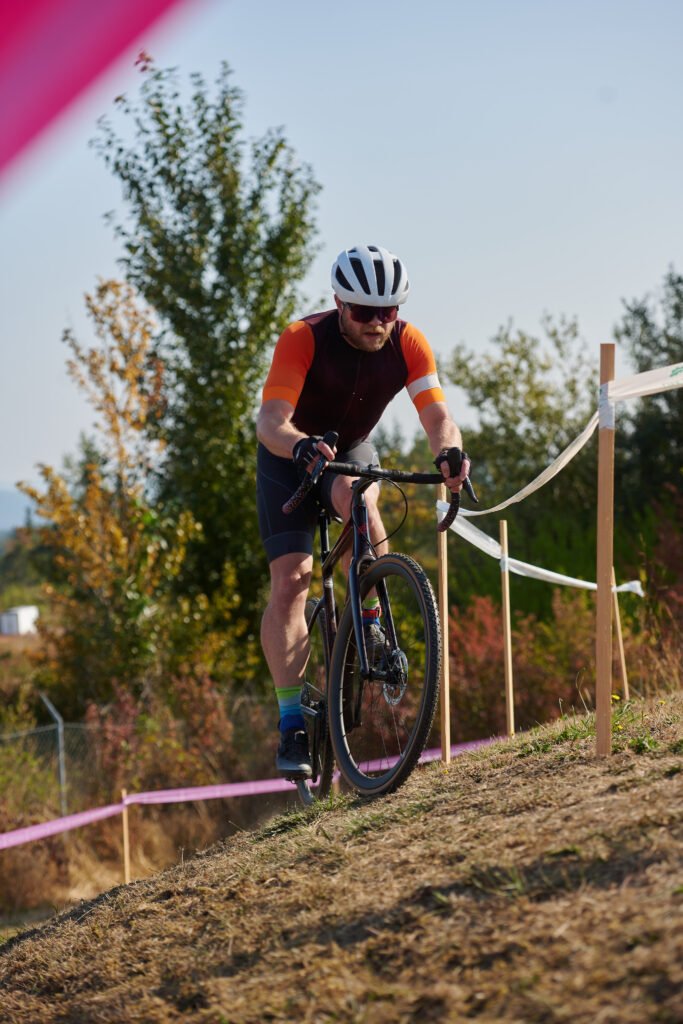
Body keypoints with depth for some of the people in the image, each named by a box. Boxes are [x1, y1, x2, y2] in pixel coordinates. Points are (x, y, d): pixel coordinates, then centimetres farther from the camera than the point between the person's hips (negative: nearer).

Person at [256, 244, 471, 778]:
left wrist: (449, 451, -52)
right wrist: (300, 445, -62)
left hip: (353, 449, 2)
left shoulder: (408, 343, -21)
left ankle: (372, 619, -12)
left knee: (353, 495, -34)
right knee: (290, 582, -15)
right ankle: (292, 723, -14)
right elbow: (271, 421, -39)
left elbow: (437, 415, -29)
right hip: (290, 456, -2)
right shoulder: (303, 339, -30)